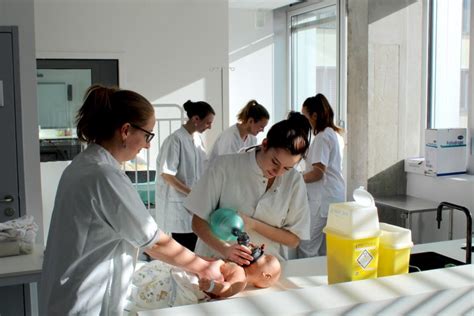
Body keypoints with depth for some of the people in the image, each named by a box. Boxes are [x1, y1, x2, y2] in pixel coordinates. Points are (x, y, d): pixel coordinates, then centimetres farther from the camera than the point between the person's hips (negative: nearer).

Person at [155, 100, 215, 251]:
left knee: (194, 248, 12)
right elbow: (166, 175, -19)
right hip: (179, 204, -7)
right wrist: (191, 193, -18)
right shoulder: (175, 139, -17)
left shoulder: (198, 138, 7)